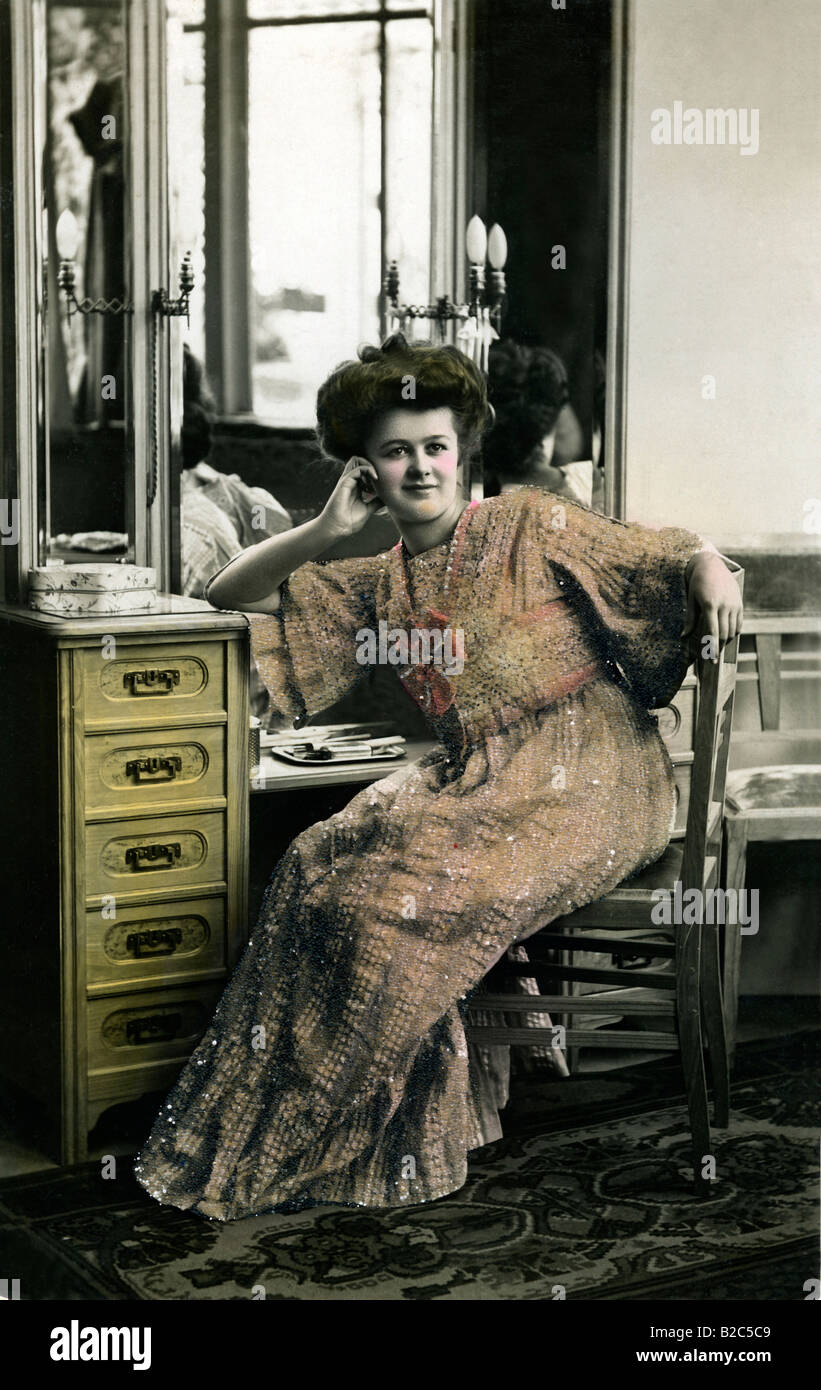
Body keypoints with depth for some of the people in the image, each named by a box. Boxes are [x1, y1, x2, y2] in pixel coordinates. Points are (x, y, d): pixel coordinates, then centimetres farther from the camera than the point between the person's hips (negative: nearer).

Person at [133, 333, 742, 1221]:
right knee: (325, 864, -21)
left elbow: (668, 552, 5)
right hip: (469, 781, 5)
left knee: (409, 887, -26)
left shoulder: (529, 527, 6)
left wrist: (710, 570, -19)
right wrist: (327, 530, 8)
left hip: (584, 782, -5)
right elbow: (229, 593, 21)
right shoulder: (378, 586, 19)